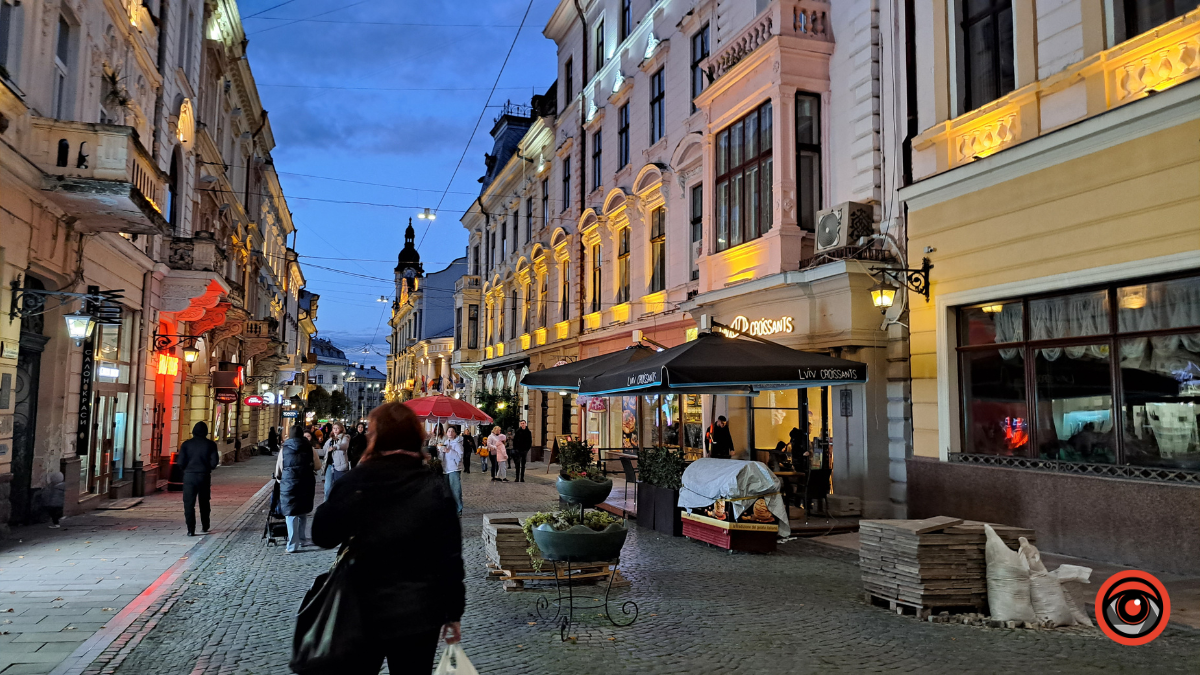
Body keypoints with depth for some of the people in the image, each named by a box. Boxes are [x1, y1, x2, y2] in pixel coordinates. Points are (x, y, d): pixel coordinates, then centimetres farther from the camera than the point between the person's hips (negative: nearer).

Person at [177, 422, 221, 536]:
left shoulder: (186, 444, -1)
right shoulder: (210, 445, -1)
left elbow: (180, 462, -6)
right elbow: (214, 462, -6)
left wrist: (187, 468, 14)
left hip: (189, 476, -1)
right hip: (204, 476, 1)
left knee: (189, 503, 1)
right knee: (204, 502, 18)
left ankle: (191, 530, -8)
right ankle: (205, 526, 29)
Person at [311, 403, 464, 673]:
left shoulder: (353, 483, -9)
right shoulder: (436, 489, -9)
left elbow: (323, 536, 2)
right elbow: (451, 558, -7)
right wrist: (454, 613, 3)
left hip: (362, 610, 1)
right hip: (418, 614, -1)